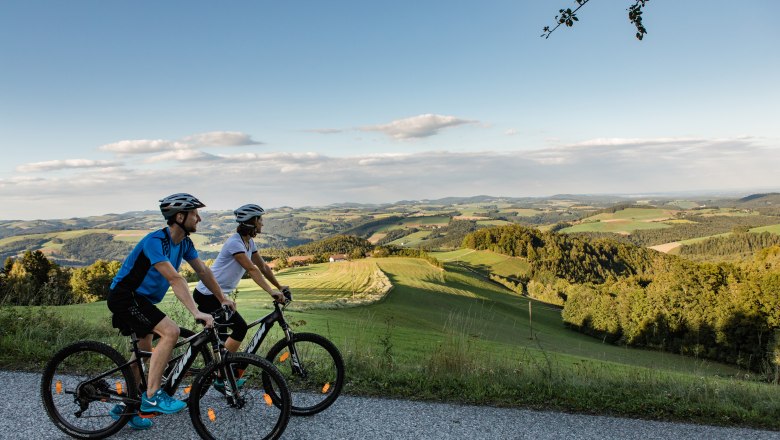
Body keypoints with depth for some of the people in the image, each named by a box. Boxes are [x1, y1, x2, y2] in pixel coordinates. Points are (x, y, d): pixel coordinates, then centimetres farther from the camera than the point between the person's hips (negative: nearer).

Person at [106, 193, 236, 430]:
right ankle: (152, 396, -15)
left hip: (142, 299, 10)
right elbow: (175, 279, -37)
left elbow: (203, 271, 7)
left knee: (145, 352, 15)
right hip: (124, 296, -10)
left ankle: (124, 406, 28)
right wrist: (196, 312, -42)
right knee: (171, 331, -24)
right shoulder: (155, 241, -28)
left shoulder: (184, 243, 0)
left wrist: (222, 299, 6)